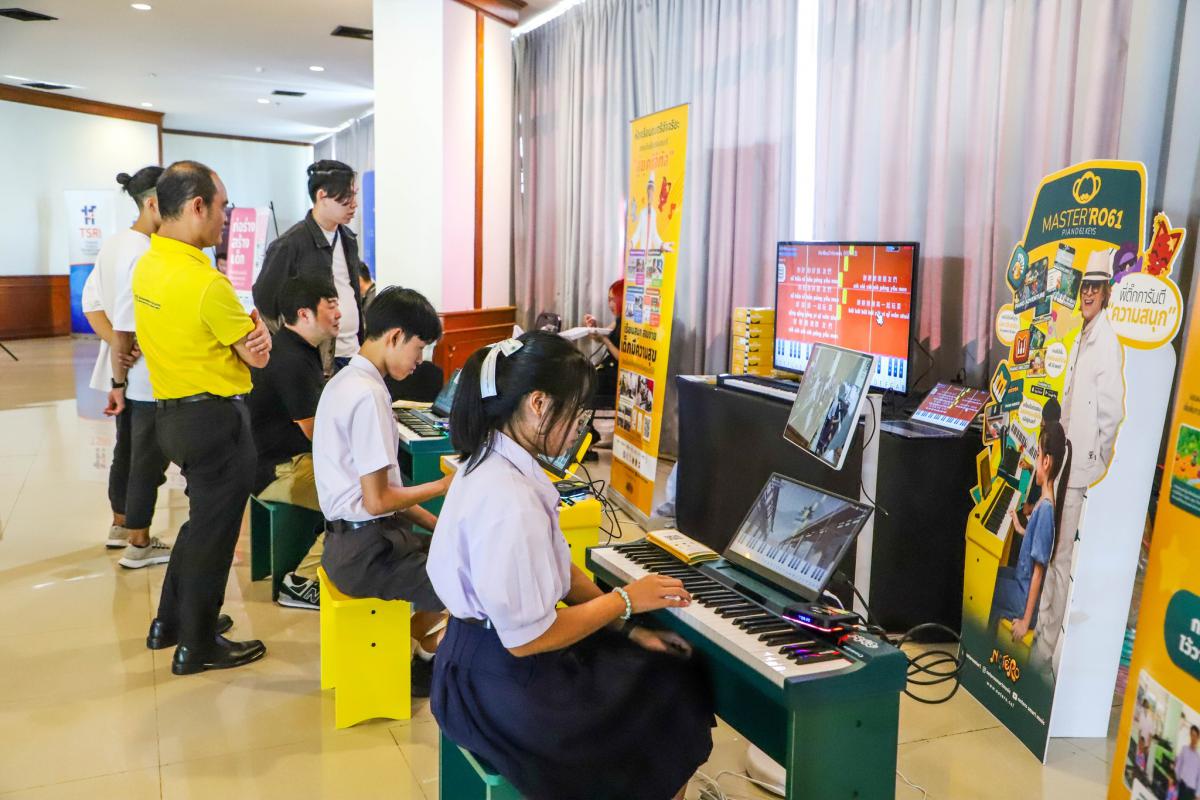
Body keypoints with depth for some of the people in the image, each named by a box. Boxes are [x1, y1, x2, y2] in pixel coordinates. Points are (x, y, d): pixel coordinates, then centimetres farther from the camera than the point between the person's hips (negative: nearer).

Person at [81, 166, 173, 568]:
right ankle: (138, 545, 16)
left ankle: (121, 526, 38)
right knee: (148, 459, 4)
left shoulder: (114, 243, 8)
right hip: (149, 375, -9)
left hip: (126, 371, 9)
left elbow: (91, 302, 8)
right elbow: (127, 323, -24)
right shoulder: (146, 253, -22)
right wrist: (118, 379, -15)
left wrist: (116, 345, -5)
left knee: (127, 451, 22)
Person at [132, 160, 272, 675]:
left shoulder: (146, 266, 4)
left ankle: (170, 622, 37)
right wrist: (258, 329, 6)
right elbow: (258, 357, -14)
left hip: (172, 413, 9)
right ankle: (198, 646, 20)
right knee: (214, 529, 6)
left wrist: (248, 336, -10)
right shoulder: (206, 282, -24)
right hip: (215, 420, -9)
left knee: (201, 518, 24)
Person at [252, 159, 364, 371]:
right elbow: (263, 301, -6)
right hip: (317, 359, -6)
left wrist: (363, 341, 14)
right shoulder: (288, 245, -10)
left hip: (354, 352, 6)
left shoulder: (348, 239, 11)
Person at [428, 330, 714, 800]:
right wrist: (625, 600, -12)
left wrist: (628, 628, 6)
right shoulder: (510, 498, -29)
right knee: (678, 693, 6)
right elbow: (527, 639, -25)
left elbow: (554, 571, 9)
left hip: (493, 659, 9)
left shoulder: (497, 462, 1)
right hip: (504, 683, -9)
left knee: (670, 669, 16)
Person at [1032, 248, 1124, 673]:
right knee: (1051, 553, 18)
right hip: (1065, 461, 9)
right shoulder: (1082, 338, 14)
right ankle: (1045, 634, 32)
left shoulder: (1108, 342, -17)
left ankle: (1052, 649, 9)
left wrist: (1095, 455, -12)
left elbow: (1113, 409, -20)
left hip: (1082, 466, -9)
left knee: (1062, 557, -2)